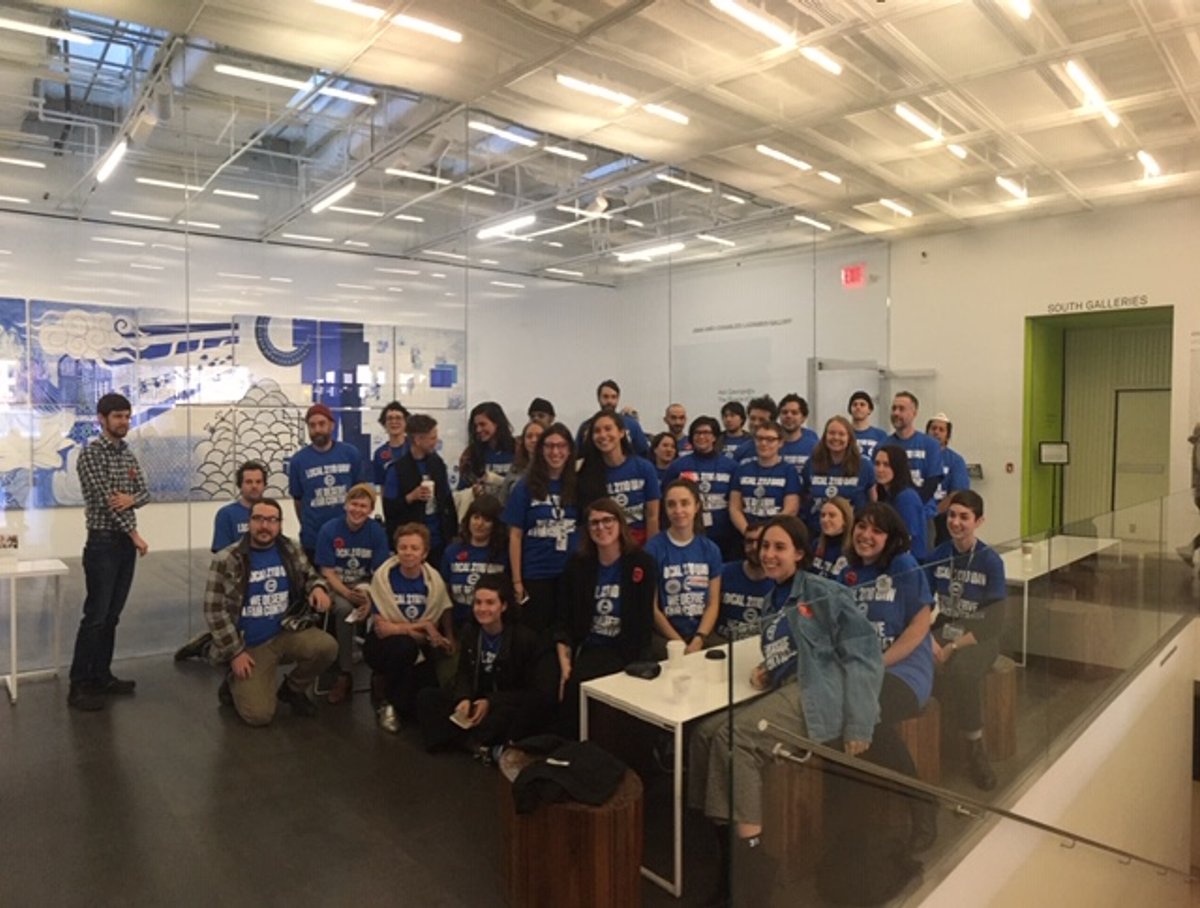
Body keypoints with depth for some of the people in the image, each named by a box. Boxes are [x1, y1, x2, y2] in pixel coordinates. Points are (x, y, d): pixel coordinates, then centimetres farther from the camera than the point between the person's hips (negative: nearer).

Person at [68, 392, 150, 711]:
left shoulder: (128, 454, 12)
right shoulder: (91, 453, -11)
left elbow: (144, 493, 10)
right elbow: (104, 498, -16)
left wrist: (131, 499, -15)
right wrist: (135, 534, -12)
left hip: (126, 543, 7)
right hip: (103, 543, -7)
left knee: (112, 615, 12)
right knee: (95, 615, -5)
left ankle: (101, 676, 21)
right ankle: (79, 686, 3)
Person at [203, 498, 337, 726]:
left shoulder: (291, 550, -1)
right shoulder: (226, 560, -11)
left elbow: (309, 575, 14)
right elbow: (214, 611, -10)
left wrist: (318, 587, -12)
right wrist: (235, 653, -14)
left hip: (287, 632, 3)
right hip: (250, 646, -3)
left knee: (327, 647, -26)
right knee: (259, 715, -15)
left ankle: (293, 689, 5)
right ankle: (235, 684, 20)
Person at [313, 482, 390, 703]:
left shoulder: (377, 532, -6)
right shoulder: (329, 530, -10)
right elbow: (327, 572, -9)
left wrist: (369, 598, -25)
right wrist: (348, 594, -25)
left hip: (364, 585, 2)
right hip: (336, 586, -2)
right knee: (344, 609, -35)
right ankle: (345, 674, -21)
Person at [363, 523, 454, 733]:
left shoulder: (433, 580, -7)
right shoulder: (383, 577, -16)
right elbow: (382, 628, -18)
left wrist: (447, 641, -16)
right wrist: (423, 626, -21)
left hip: (417, 649, 3)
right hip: (382, 645, -3)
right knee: (404, 645, -36)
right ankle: (383, 699, -8)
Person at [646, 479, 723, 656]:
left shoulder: (710, 549, 7)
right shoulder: (653, 548, -4)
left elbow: (713, 604, 5)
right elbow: (652, 607, -4)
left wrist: (698, 641, -10)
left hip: (702, 633, 3)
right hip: (664, 635, -3)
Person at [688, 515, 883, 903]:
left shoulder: (825, 593, -3)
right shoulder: (775, 602, 20)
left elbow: (863, 654, -9)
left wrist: (857, 724, -17)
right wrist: (766, 670, 6)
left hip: (819, 694, -7)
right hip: (786, 692, 8)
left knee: (735, 736, -26)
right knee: (706, 731, -15)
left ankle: (751, 846, -19)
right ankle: (723, 826, -11)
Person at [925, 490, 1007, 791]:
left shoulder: (990, 561, -10)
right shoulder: (938, 555, 1)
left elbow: (994, 623, -12)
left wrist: (954, 646, -20)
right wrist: (930, 640, -16)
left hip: (980, 636, -3)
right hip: (944, 629, 3)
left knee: (961, 669, -35)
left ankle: (976, 747, -13)